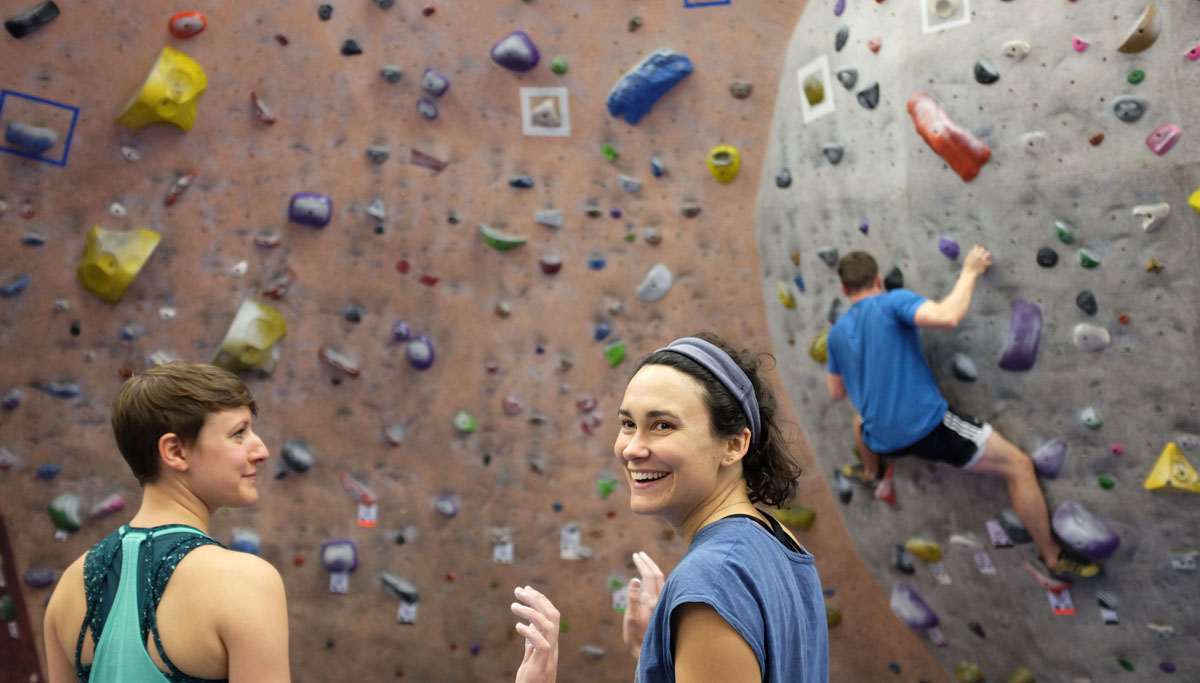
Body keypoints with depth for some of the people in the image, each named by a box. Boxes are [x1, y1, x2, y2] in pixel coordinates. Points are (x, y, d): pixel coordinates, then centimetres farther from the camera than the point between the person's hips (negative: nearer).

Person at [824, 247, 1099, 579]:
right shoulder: (892, 302, -10)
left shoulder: (836, 333, 8)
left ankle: (869, 471, 64)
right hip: (928, 426, -6)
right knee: (1018, 466, 4)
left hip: (883, 440, 6)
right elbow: (947, 316, -27)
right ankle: (1053, 557, 8)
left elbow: (836, 393, 18)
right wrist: (970, 272, -11)